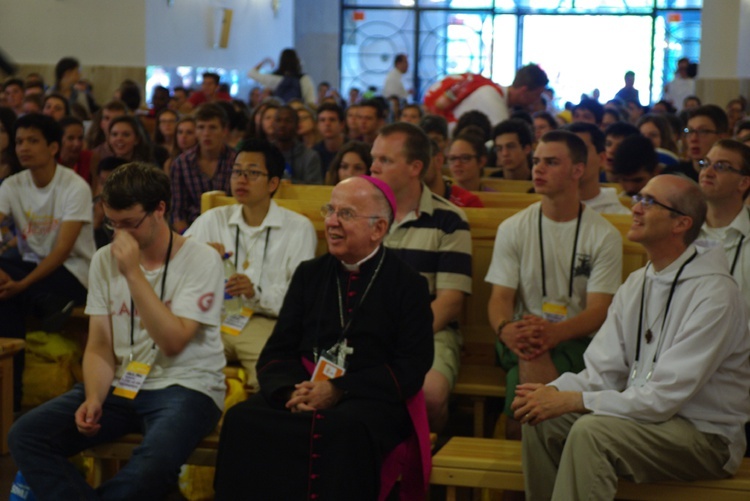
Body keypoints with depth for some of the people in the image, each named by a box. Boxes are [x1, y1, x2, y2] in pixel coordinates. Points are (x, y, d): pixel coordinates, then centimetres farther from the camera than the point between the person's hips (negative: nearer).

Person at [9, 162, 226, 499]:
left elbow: (173, 342, -18)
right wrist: (94, 398, -14)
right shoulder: (105, 260, 6)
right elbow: (99, 347, 6)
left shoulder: (200, 260, -8)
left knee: (154, 461, -37)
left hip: (186, 387, -5)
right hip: (122, 384, 5)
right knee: (25, 435, -16)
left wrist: (133, 272, -21)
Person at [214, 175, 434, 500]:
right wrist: (291, 391, -10)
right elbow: (277, 352, 14)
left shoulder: (408, 284, 6)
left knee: (341, 431, -38)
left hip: (370, 400, -3)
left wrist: (338, 391, -15)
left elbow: (413, 367, -4)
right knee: (242, 420, -26)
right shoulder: (309, 274, 18)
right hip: (305, 392, 4)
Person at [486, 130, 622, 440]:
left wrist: (554, 332, -30)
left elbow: (600, 310, -7)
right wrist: (505, 329, -24)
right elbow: (500, 298, 3)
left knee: (535, 356, -35)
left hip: (576, 341, -1)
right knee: (530, 352, -36)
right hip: (520, 340, 1)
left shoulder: (604, 236, 2)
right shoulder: (512, 229, 9)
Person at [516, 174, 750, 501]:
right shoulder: (637, 284, 8)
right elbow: (603, 373, 4)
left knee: (591, 431, -29)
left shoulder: (713, 293, -18)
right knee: (542, 420, -10)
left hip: (706, 435, -7)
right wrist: (554, 391, -17)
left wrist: (574, 401, -24)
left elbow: (665, 397, -23)